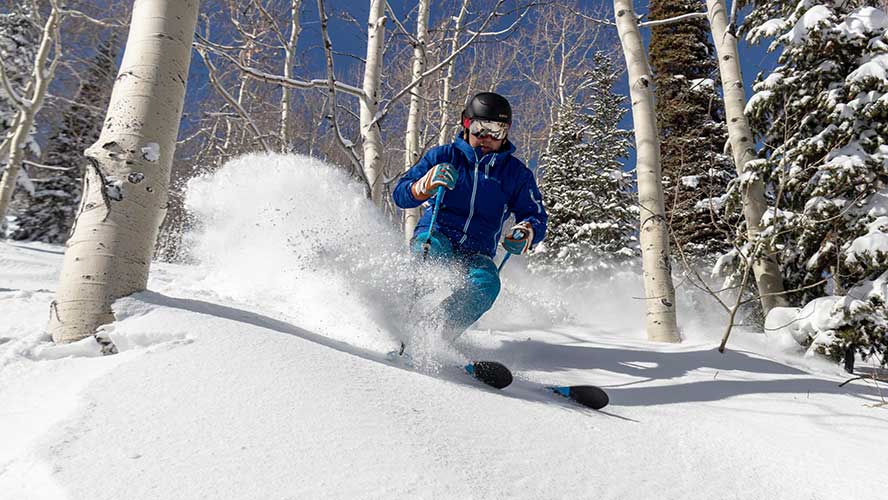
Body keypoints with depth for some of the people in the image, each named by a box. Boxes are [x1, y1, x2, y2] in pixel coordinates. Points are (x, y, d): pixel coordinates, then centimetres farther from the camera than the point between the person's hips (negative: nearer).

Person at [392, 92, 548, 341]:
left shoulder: (517, 173, 9)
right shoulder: (443, 156, 4)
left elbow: (536, 215, 11)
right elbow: (400, 195, -2)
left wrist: (526, 232, -15)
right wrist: (427, 185, -25)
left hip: (477, 253, 1)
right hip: (434, 236, -1)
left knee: (487, 282, -32)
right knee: (433, 249, -37)